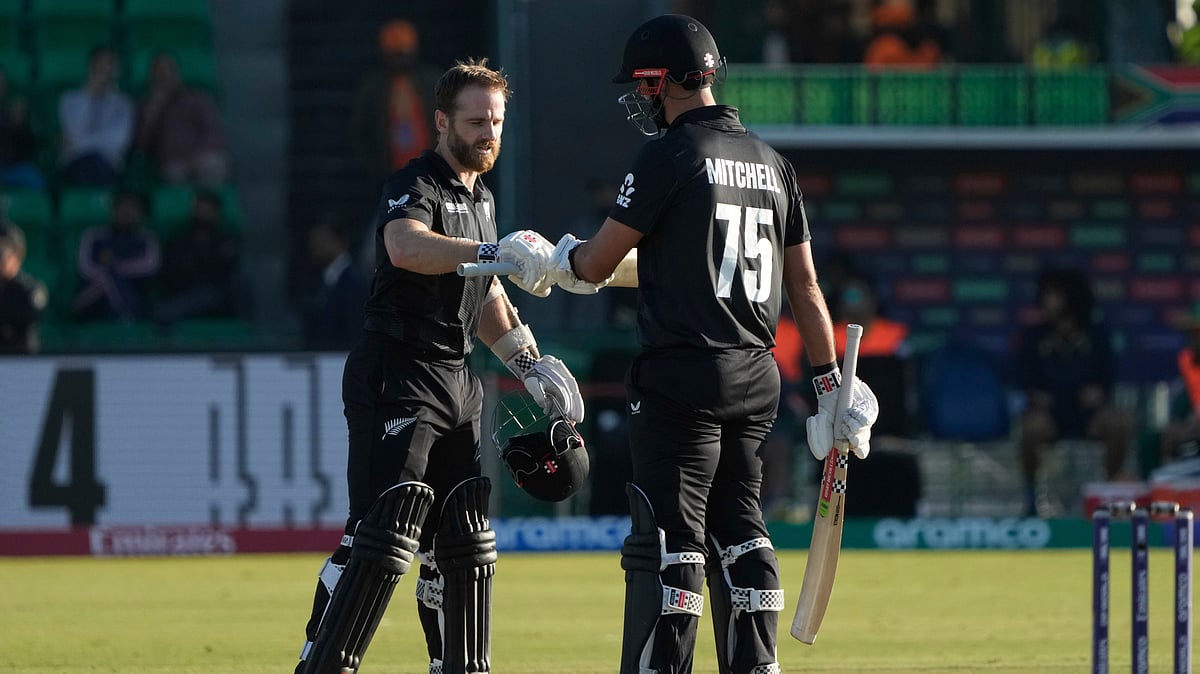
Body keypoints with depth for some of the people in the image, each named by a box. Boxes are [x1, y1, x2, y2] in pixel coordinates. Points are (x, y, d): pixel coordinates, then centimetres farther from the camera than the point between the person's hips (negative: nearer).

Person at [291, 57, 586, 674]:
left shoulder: (481, 198, 17)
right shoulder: (414, 186, -12)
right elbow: (405, 247, -35)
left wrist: (529, 364, 16)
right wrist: (494, 251, -45)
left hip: (455, 381, 9)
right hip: (396, 377, -9)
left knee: (464, 540, 11)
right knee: (385, 532, -18)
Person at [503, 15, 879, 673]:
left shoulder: (669, 156, -9)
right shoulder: (772, 162, 12)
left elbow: (596, 266, -4)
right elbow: (804, 286, 13)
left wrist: (556, 261, 18)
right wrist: (832, 383, 17)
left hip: (681, 377, -7)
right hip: (756, 378, 7)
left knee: (667, 543, -7)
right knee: (739, 531, 13)